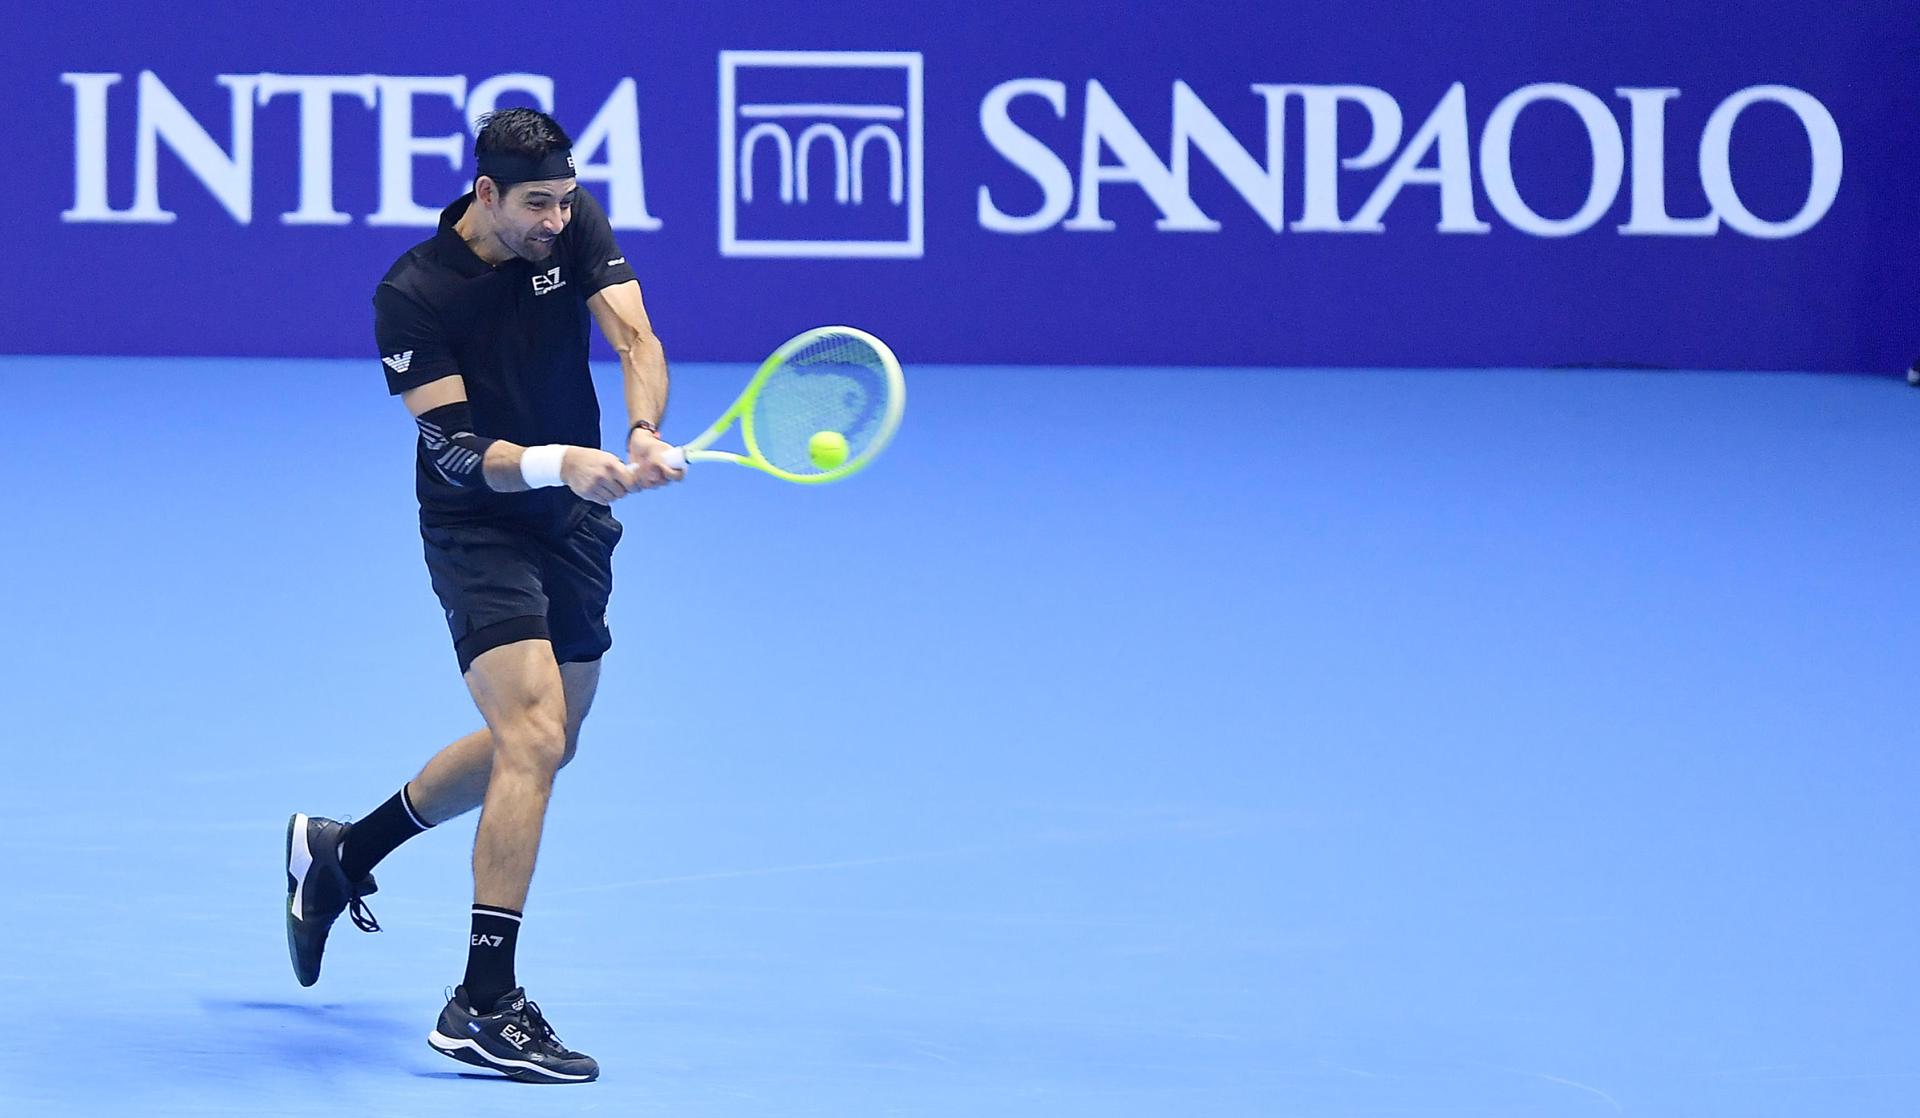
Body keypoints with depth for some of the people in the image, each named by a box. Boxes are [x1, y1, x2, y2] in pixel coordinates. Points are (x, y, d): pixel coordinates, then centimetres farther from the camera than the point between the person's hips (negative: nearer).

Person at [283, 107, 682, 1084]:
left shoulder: (577, 227, -7)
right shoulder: (412, 294, -21)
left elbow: (636, 340, -18)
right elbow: (456, 448, -24)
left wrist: (644, 434, -39)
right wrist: (560, 463, -42)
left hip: (574, 524, 7)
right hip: (476, 529, -7)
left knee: (540, 745, 20)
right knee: (532, 735, -23)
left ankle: (339, 851, 41)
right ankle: (484, 1005, -22)